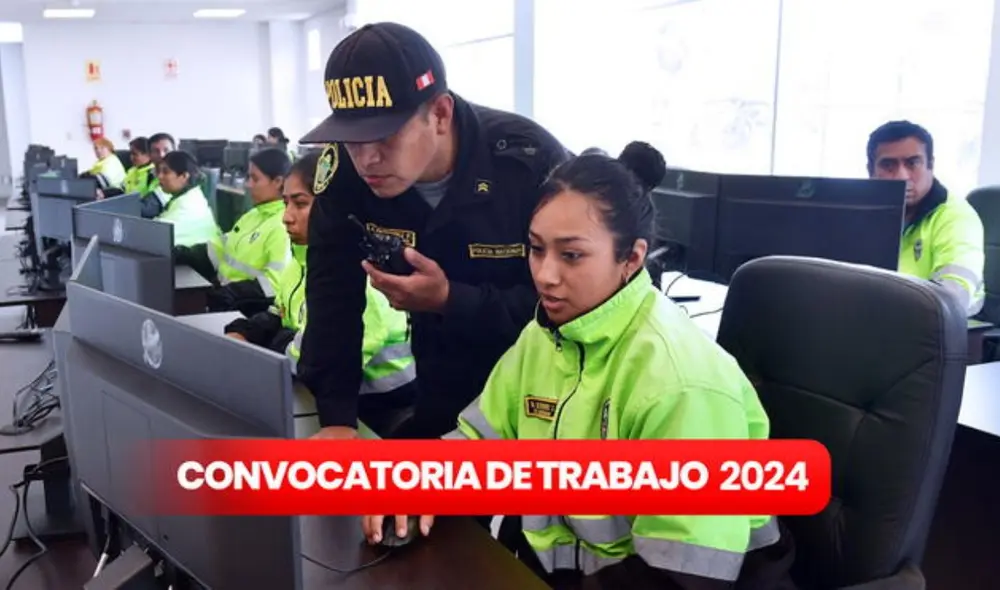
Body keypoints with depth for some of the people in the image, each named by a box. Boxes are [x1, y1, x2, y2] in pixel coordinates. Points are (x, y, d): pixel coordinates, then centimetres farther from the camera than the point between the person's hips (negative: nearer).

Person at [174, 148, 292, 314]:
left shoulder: (284, 226, -15)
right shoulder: (253, 215, 16)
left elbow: (274, 283, -25)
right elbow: (221, 247, 20)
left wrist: (228, 292, -30)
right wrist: (182, 254, 7)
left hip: (249, 310, -9)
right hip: (224, 299, 9)